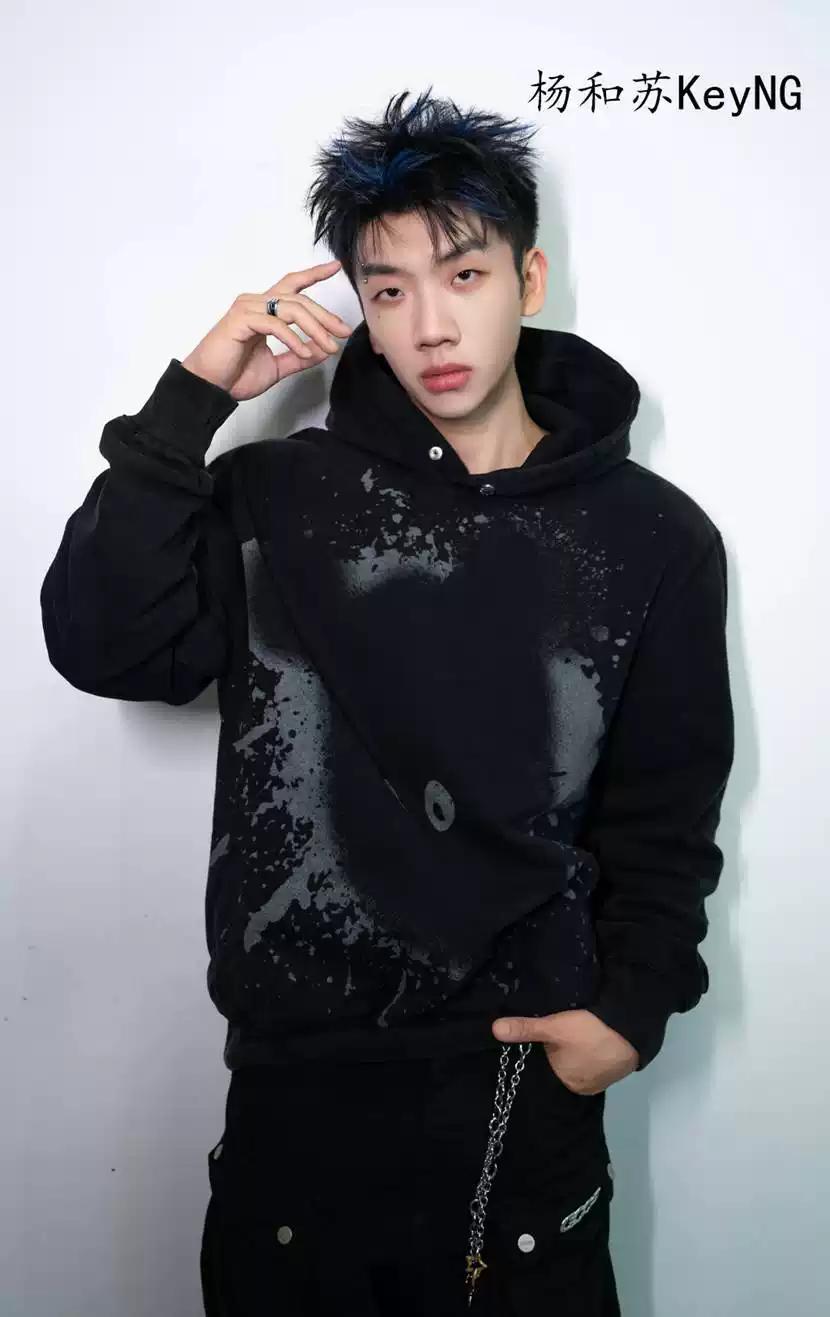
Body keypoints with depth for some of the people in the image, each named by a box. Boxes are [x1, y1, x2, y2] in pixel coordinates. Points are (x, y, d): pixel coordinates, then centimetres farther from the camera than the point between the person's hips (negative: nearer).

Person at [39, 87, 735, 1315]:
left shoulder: (655, 538, -3)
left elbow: (664, 813, 3)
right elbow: (104, 646, -15)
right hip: (293, 1078, 1)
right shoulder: (278, 496, -3)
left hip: (523, 1078, 0)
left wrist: (635, 1005, -6)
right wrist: (193, 397, -18)